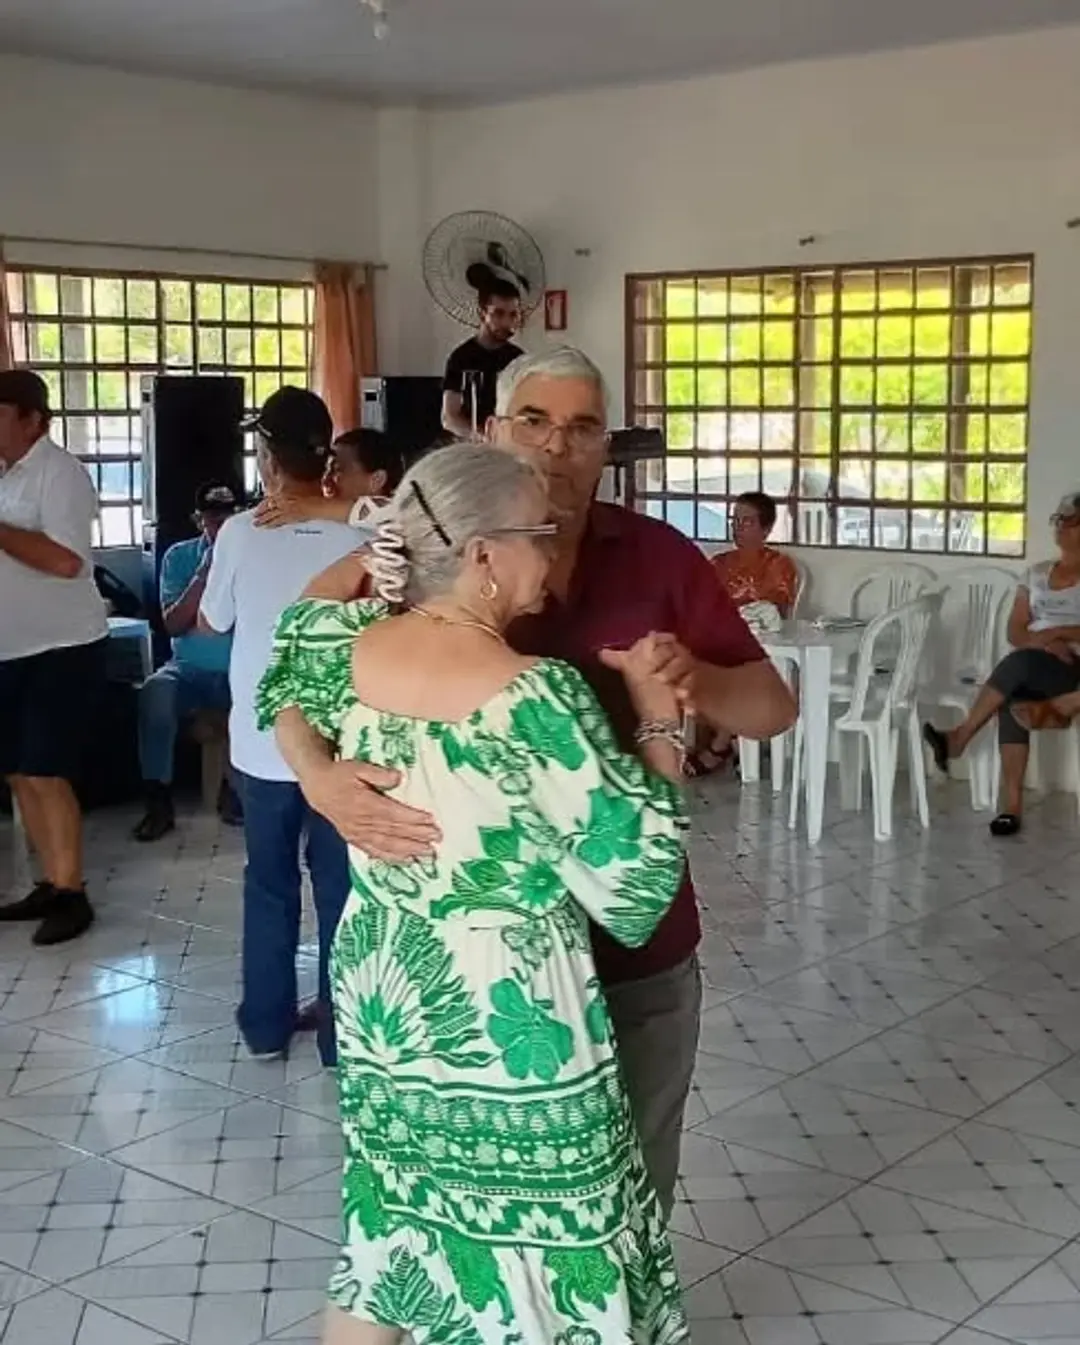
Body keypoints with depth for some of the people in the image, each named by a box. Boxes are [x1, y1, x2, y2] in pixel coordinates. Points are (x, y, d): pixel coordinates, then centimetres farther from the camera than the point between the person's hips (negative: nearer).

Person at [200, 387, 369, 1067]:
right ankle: (342, 1032, 16)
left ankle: (267, 1023, 26)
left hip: (263, 744, 1)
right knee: (340, 888, 9)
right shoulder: (356, 535, -9)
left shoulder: (241, 533, -8)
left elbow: (212, 622, 7)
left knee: (269, 885, 16)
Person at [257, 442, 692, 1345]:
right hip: (508, 1025, -7)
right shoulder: (535, 698, -23)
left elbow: (299, 628, 20)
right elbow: (636, 867, -18)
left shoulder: (351, 654, -4)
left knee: (384, 1250, 22)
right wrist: (658, 712, -9)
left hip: (383, 1004, 7)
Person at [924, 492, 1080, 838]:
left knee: (1021, 663, -36)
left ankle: (960, 736, -30)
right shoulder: (1037, 574, 18)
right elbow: (1015, 632, 10)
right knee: (1011, 700, -32)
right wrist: (1043, 641, -10)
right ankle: (1012, 805, -36)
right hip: (1030, 671, 4)